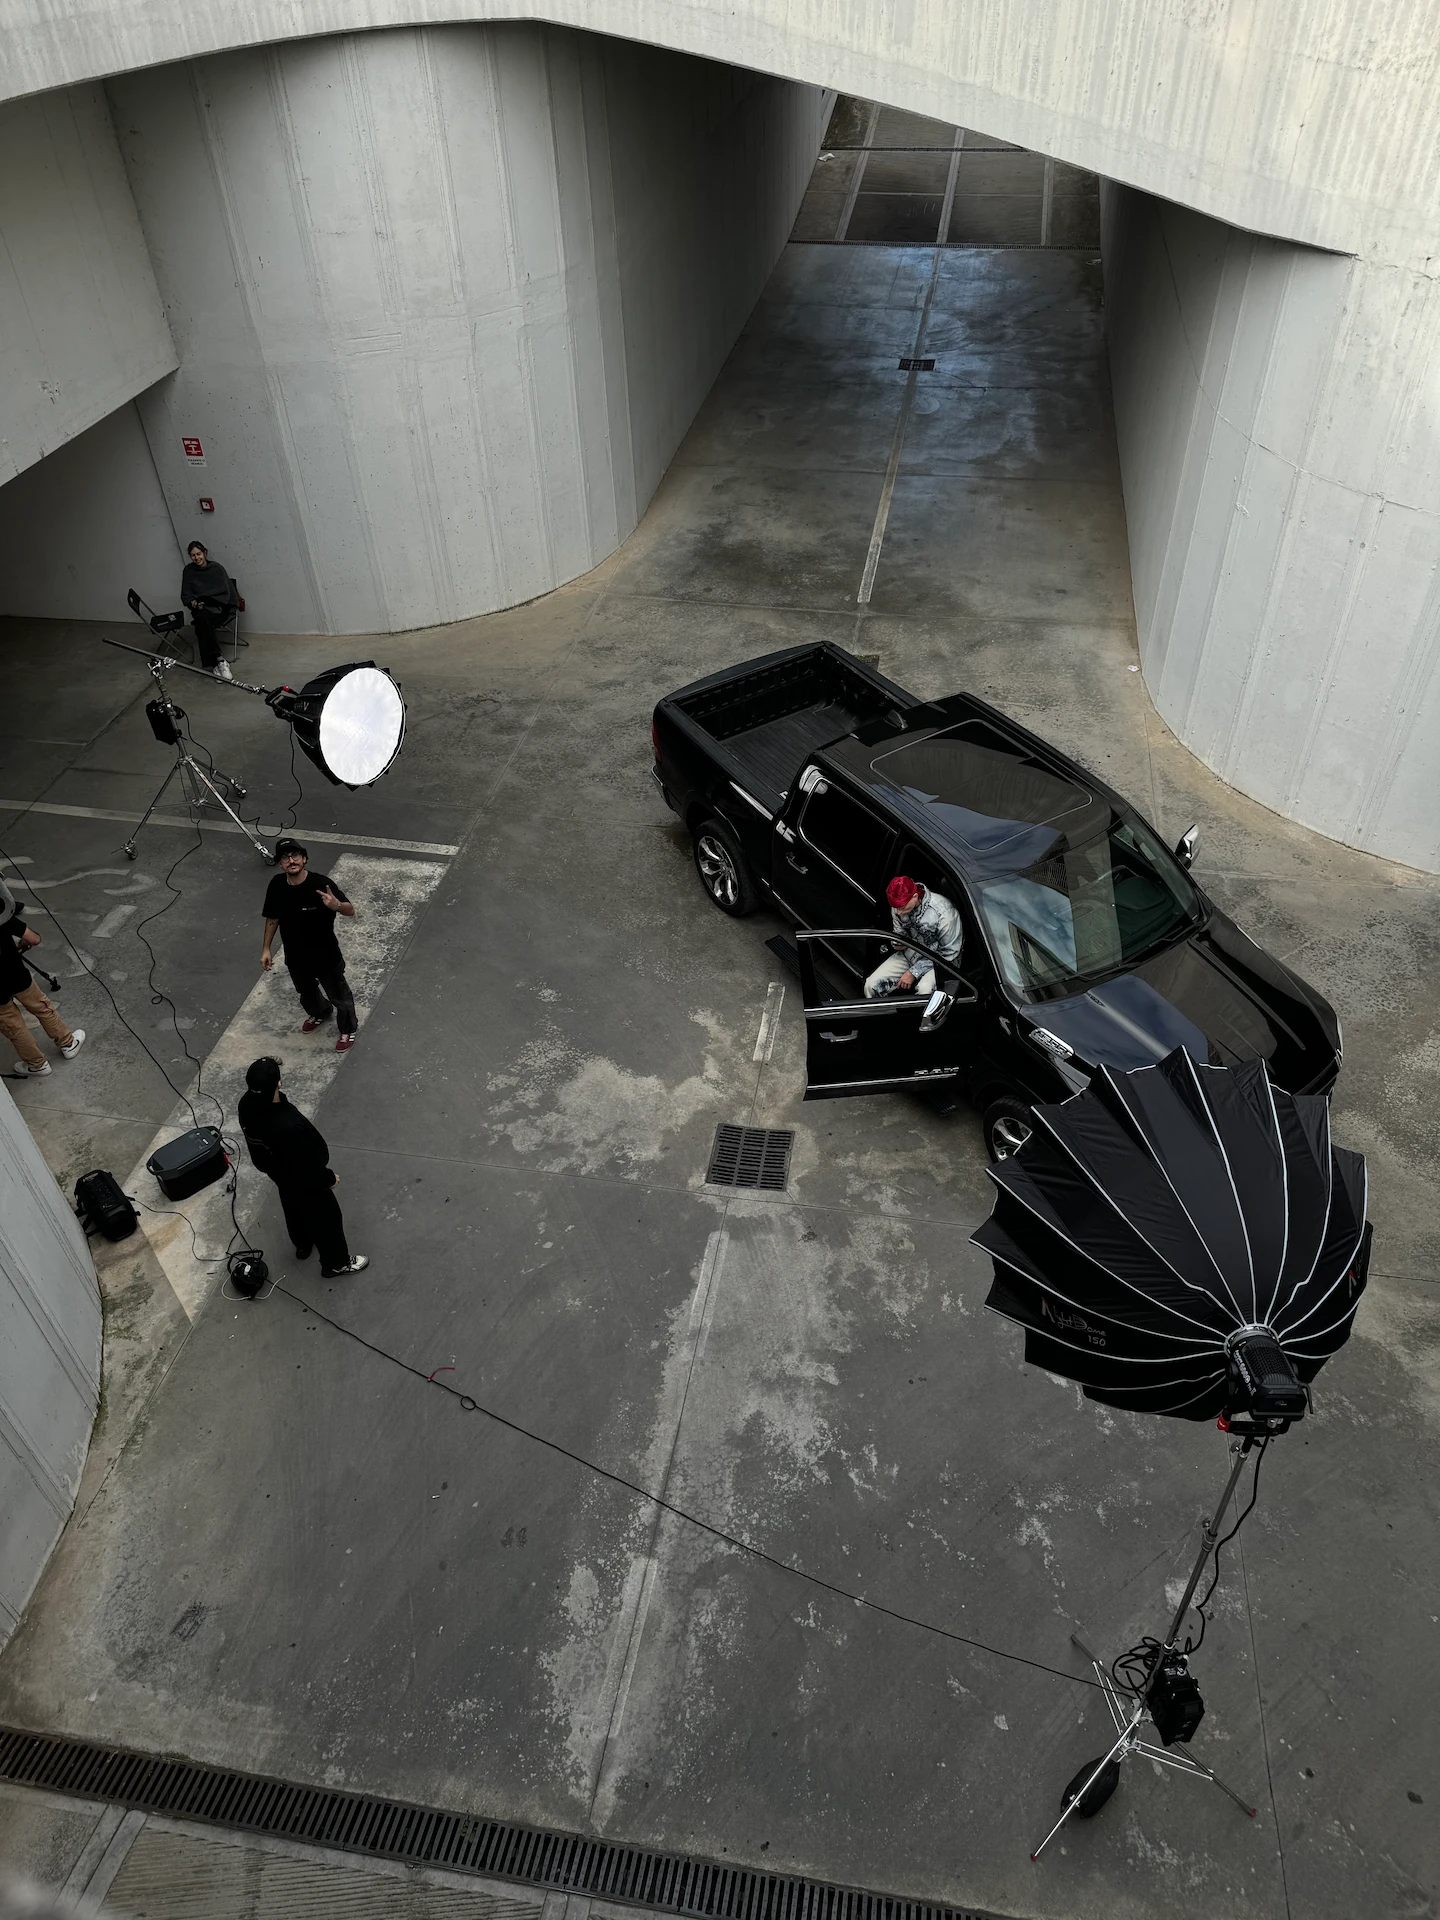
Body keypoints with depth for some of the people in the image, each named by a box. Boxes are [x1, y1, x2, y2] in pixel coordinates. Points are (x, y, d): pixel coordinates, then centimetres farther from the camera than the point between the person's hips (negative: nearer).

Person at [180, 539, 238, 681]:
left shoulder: (216, 568, -1)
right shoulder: (188, 571, 9)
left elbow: (225, 593, -4)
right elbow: (186, 595, 13)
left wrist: (206, 601, -13)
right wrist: (193, 602, -9)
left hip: (219, 607, -2)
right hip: (201, 609, 2)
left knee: (203, 619, -34)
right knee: (202, 619, -35)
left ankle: (214, 665, -38)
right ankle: (219, 660, -41)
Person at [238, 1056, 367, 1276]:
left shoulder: (248, 1105, -23)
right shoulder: (288, 1126, -48)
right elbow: (307, 1163, -31)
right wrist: (327, 1179, -11)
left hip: (276, 1169, 7)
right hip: (302, 1178, -7)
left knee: (294, 1208, 34)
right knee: (325, 1217, 19)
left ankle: (303, 1245, 61)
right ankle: (336, 1263, 42)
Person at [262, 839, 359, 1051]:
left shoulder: (321, 883, -27)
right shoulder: (276, 886, -15)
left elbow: (351, 912, -23)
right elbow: (272, 918, 2)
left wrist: (336, 905, -45)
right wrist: (266, 949, 4)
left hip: (326, 956, -4)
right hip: (295, 957, 4)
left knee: (339, 996, 18)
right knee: (306, 992, 30)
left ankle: (347, 1029, 46)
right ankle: (320, 1013, 63)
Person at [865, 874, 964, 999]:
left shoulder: (944, 912, -28)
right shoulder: (898, 904, -11)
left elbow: (949, 953, -19)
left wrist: (914, 972, -19)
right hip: (910, 953, 5)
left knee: (925, 991, -37)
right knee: (871, 985, -13)